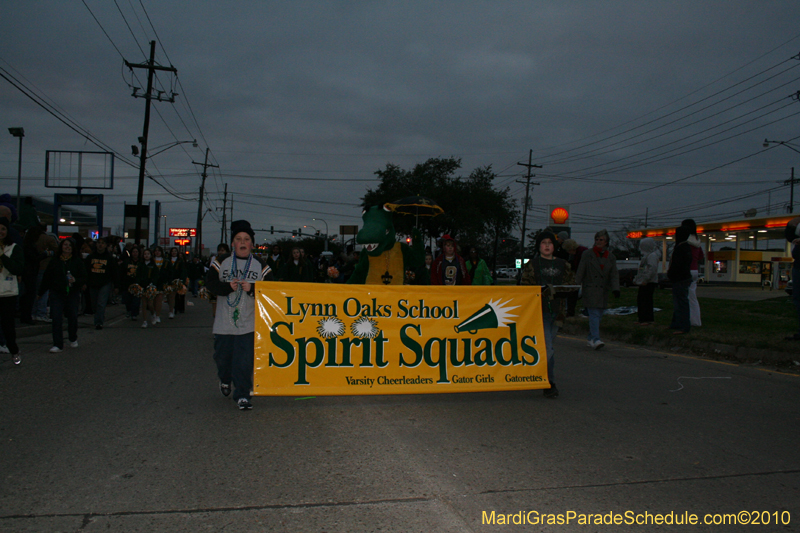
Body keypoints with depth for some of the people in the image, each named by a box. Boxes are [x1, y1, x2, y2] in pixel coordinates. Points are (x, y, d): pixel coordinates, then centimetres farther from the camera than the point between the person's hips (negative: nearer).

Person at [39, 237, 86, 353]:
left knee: (73, 317, 6)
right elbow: (47, 278, 9)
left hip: (73, 293, 0)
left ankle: (73, 339, 32)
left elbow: (84, 279, -2)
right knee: (56, 319, -6)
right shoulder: (55, 260, 4)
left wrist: (75, 280, -22)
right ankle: (58, 345, 0)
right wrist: (40, 292, 11)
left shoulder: (78, 261, 1)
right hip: (57, 293, 0)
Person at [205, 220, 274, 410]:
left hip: (249, 323, -1)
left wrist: (252, 288, -20)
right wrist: (228, 286, -23)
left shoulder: (261, 266, 5)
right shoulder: (221, 263, 7)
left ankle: (242, 395, 5)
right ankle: (225, 379, 46)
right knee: (222, 355, 15)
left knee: (244, 361, -6)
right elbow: (210, 283, -6)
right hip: (224, 322, 2)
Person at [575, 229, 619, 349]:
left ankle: (591, 338, 18)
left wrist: (615, 289, -8)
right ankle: (595, 339, -20)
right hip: (590, 290, -4)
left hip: (603, 291, 4)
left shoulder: (611, 257, 10)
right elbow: (580, 272, 1)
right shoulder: (587, 254, 1)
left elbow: (614, 275, 6)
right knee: (594, 314, -14)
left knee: (598, 315, 6)